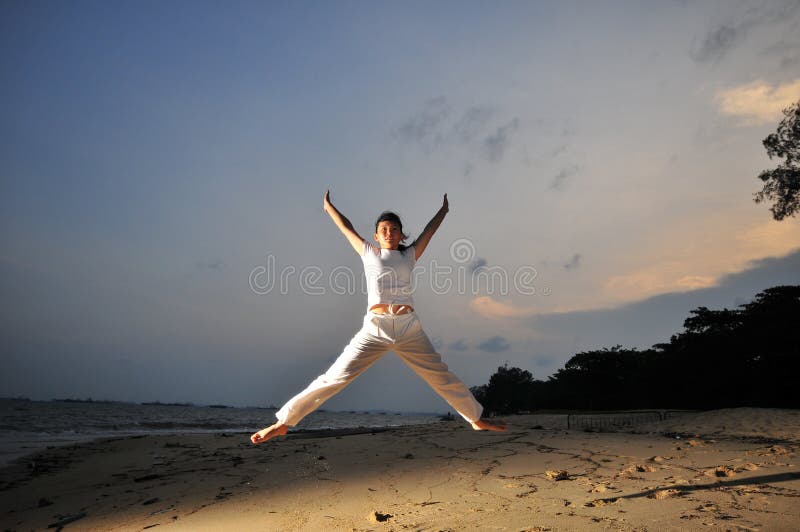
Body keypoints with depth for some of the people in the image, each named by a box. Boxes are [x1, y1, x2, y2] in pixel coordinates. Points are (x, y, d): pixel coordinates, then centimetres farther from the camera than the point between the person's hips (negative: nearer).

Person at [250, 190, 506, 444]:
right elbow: (346, 227, 24)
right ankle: (283, 422, -4)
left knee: (442, 376, 10)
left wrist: (443, 210, 42)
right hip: (375, 328, -2)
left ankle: (476, 418, 28)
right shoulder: (369, 254, 14)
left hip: (409, 328, 3)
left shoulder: (409, 256, 17)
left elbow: (429, 230, 29)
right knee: (336, 377, -9)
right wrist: (328, 206, 35)